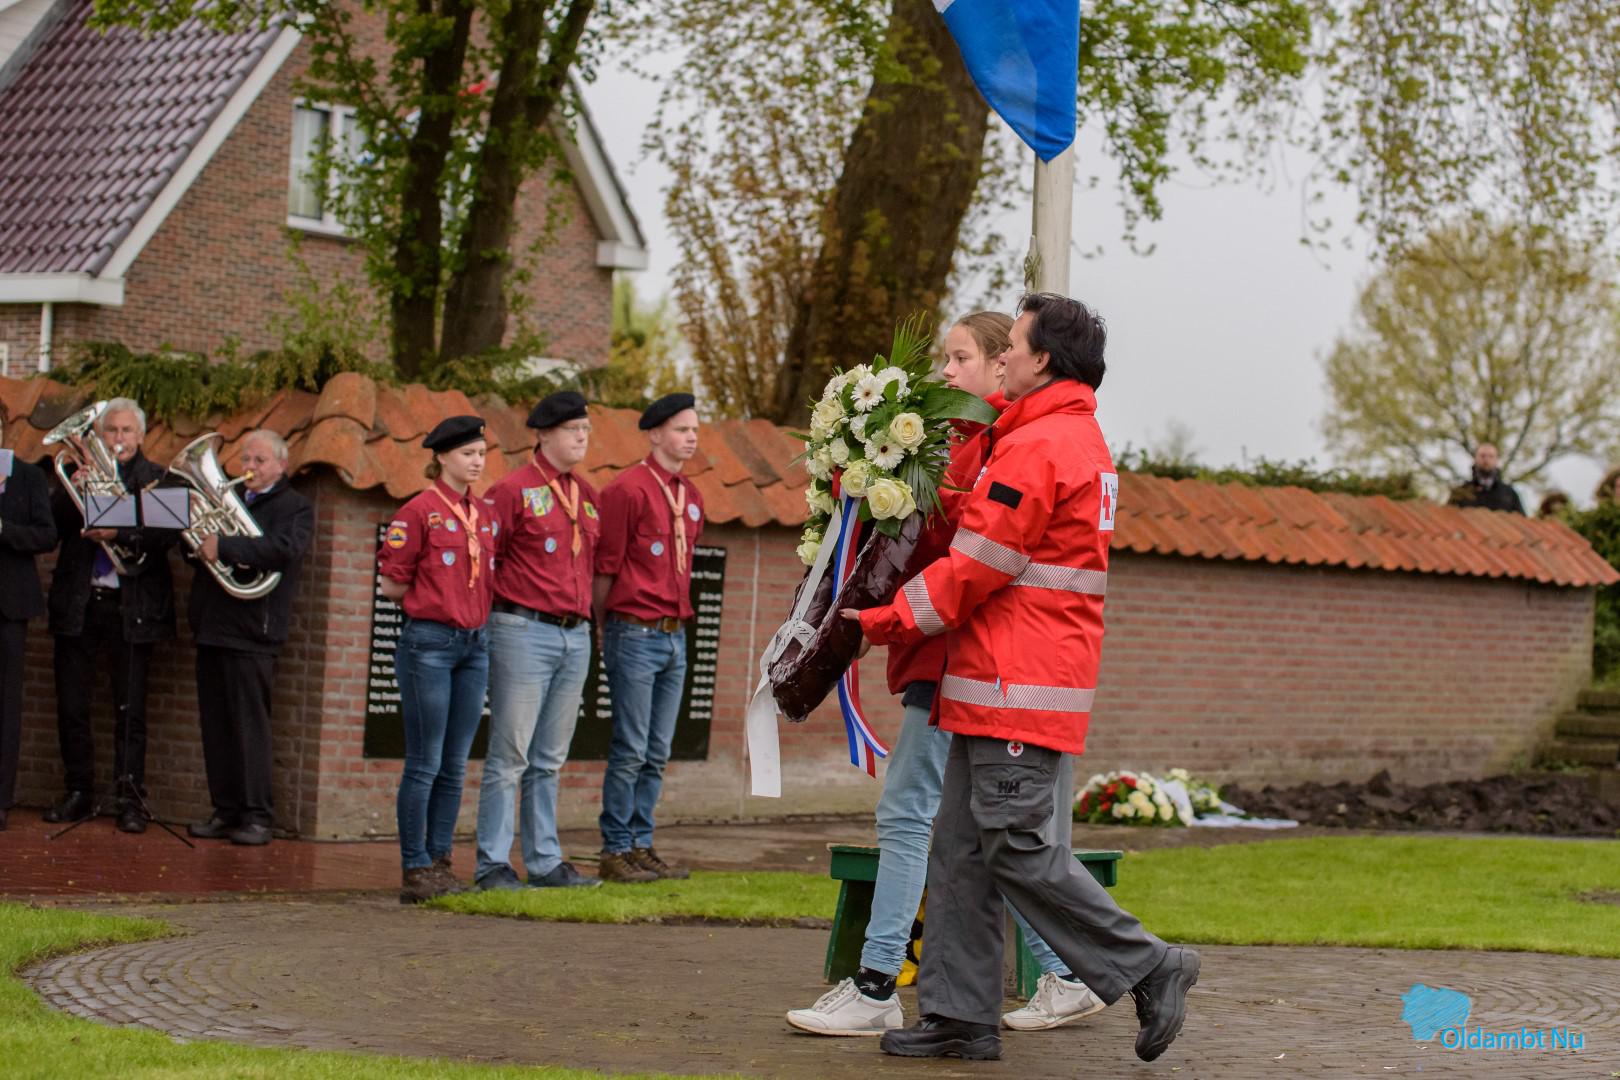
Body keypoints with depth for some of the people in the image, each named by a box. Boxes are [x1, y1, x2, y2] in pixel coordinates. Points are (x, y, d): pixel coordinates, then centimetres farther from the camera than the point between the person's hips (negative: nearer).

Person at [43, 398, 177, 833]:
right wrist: (74, 493, -16)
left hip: (132, 607, -2)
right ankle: (79, 793, 17)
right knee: (71, 707, 6)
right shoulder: (79, 473, 10)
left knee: (130, 711, -1)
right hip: (78, 605, 3)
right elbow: (53, 525, -1)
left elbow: (167, 534, -10)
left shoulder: (157, 479, 4)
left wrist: (119, 533, -23)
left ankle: (129, 799, 4)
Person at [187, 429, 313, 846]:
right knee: (215, 725, 7)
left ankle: (257, 816, -1)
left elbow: (283, 548, -19)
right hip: (211, 629, 6)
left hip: (251, 634, -6)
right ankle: (225, 811, 13)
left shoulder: (295, 508, 0)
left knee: (249, 725, -6)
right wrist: (200, 541, -8)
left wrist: (223, 546, -22)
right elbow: (197, 547, 15)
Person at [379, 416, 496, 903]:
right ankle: (415, 869, 2)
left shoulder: (484, 515, 12)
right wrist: (434, 596, 0)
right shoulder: (418, 511, -7)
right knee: (425, 765, -3)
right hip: (429, 643, -6)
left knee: (455, 766, 8)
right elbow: (392, 586, -6)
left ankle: (440, 861, 15)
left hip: (475, 644, 6)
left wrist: (470, 598, 6)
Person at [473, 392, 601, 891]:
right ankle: (493, 864, 1)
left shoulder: (586, 494, 14)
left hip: (576, 637, 7)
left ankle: (545, 862, 16)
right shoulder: (514, 489, -6)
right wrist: (504, 610, -7)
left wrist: (588, 617, 15)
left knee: (549, 760, 11)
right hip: (525, 633, -7)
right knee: (509, 756, -4)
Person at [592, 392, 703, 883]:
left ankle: (641, 846, 14)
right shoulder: (628, 488, -10)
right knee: (630, 751, -4)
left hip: (675, 636, 7)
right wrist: (605, 630, -2)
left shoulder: (690, 496, 14)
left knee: (657, 754, 9)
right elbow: (605, 566, -8)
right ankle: (615, 852, 2)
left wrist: (678, 622, 16)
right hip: (635, 635, -7)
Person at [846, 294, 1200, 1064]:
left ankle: (1147, 970, -1)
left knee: (1017, 848, -8)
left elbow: (975, 567, -15)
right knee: (962, 848, 10)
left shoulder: (1037, 446, -15)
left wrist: (883, 623, -6)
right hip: (999, 686, 10)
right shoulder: (1083, 441, 19)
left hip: (1017, 688, -10)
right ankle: (961, 1015, 12)